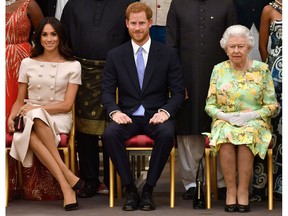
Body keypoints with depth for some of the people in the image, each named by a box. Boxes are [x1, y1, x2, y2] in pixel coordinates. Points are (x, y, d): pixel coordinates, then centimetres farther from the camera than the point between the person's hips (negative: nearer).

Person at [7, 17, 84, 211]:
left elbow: (67, 105, -2)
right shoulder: (28, 64, 11)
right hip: (31, 119, 2)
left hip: (58, 118, -2)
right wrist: (12, 116, -7)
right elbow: (20, 101, 15)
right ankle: (68, 178, -38)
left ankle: (66, 186, -38)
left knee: (36, 118, -39)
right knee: (28, 134, -37)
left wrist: (36, 109, -13)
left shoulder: (73, 66, 4)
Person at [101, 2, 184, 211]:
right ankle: (130, 189, -17)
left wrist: (165, 111, -17)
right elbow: (107, 91, 5)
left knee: (167, 134, -35)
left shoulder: (168, 54, 4)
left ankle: (148, 189, -18)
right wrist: (115, 111, -16)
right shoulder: (115, 55, 7)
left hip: (156, 115, -1)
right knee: (109, 133, -32)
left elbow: (178, 92, 2)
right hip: (127, 115, 1)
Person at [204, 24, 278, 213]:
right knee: (225, 134, -34)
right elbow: (210, 105, 7)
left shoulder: (262, 69, 4)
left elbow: (272, 105, 3)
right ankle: (231, 191, -27)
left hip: (255, 122, -1)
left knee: (248, 134, -36)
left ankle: (243, 192, -28)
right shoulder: (219, 70, 8)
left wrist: (252, 115, -14)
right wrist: (225, 116, -12)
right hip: (225, 122, 1)